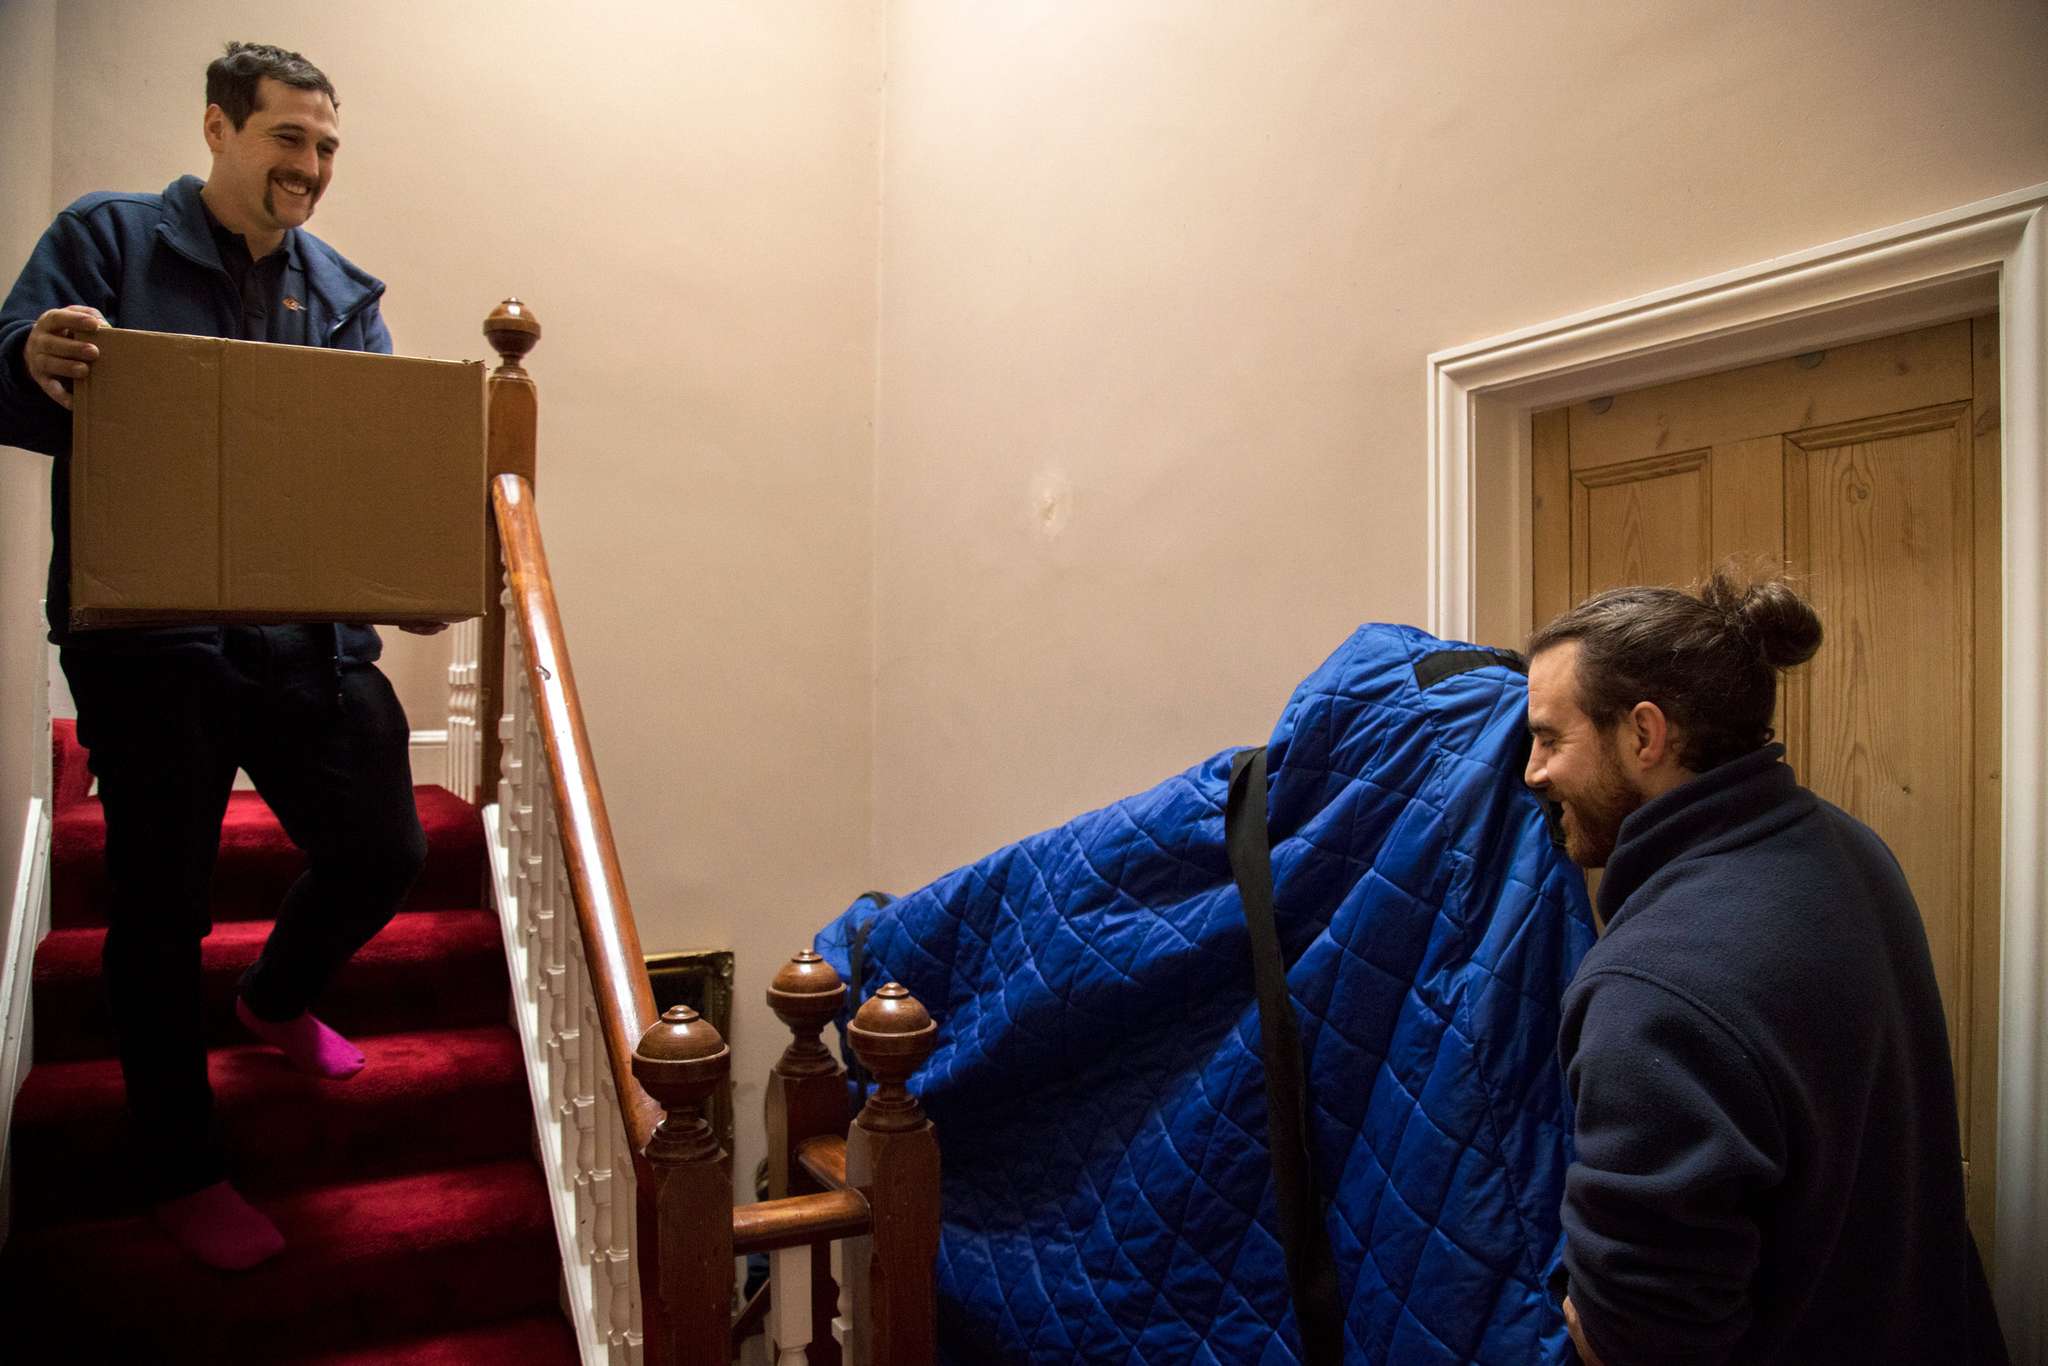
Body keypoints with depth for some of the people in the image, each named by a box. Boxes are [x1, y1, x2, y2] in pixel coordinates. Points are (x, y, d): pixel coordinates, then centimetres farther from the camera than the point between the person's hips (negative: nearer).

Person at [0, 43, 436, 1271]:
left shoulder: (345, 294, 13)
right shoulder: (108, 240, 2)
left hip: (312, 634, 4)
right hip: (148, 640, -4)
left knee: (384, 853, 8)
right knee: (163, 905, 5)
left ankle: (279, 998, 43)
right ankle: (183, 1172, 25)